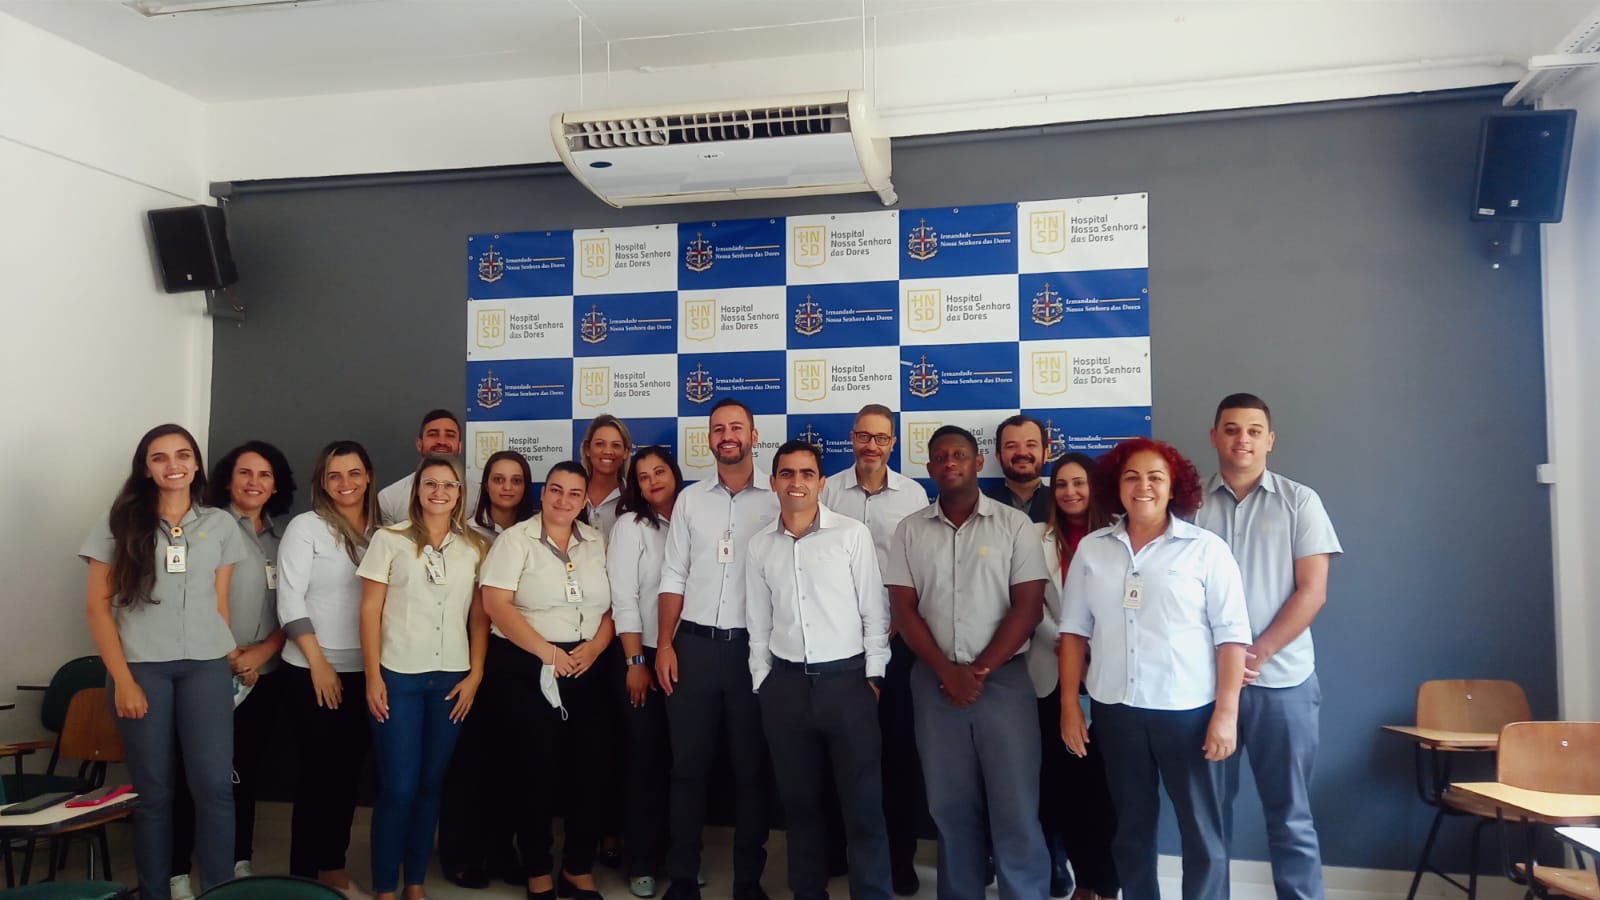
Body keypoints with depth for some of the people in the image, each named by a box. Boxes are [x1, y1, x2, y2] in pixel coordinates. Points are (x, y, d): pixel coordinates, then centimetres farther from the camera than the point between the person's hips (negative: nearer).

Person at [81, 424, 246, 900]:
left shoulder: (221, 525, 9)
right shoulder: (120, 524, 4)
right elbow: (97, 605, 0)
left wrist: (230, 662, 7)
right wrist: (121, 678, -7)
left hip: (205, 666, 1)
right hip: (141, 666, -1)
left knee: (215, 785, -6)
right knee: (153, 790, 4)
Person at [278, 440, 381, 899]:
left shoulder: (380, 530, 7)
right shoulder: (305, 526, -6)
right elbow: (290, 601, -10)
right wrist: (318, 663, -14)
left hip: (364, 672, 5)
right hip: (314, 672, -4)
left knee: (349, 771, 12)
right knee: (317, 771, 2)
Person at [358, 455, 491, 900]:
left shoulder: (476, 546, 6)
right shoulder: (389, 539, 0)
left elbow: (480, 615, 7)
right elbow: (369, 611, -1)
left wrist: (475, 674, 0)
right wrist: (373, 676, -7)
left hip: (451, 678, 2)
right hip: (398, 676, -2)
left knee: (431, 784, 9)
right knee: (397, 787, -1)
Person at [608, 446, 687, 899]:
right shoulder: (630, 524, -3)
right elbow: (623, 598, -8)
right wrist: (635, 662, -12)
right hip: (645, 655, -3)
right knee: (644, 759, 3)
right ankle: (641, 862, 15)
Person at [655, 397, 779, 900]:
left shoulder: (775, 499, -1)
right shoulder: (690, 499, 8)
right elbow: (673, 577, 7)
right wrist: (664, 645, 0)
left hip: (753, 647, -2)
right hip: (694, 645, 2)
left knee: (752, 766, 9)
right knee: (689, 764, 9)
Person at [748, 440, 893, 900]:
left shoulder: (852, 534, -3)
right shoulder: (760, 545, 6)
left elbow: (875, 610, -1)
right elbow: (758, 622, 12)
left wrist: (873, 675, -4)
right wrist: (762, 682, 9)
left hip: (847, 679, -3)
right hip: (786, 684, 3)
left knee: (863, 802, 1)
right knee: (799, 800, 13)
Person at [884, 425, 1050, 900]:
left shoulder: (1014, 524, 0)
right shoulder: (911, 529, 6)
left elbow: (1028, 607, -4)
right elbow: (904, 609, 2)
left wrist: (980, 671, -9)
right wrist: (947, 672, -8)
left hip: (1004, 677, -2)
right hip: (934, 681, 2)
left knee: (1015, 805, -1)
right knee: (951, 805, 9)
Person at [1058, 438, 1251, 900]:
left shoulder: (1206, 549, -4)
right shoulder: (1091, 549, 5)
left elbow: (1231, 634, -6)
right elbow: (1074, 630, 7)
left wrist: (1226, 712, -10)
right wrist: (1069, 704, 3)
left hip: (1188, 710, -3)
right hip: (1115, 710, 3)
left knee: (1202, 832, 6)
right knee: (1131, 827, 16)